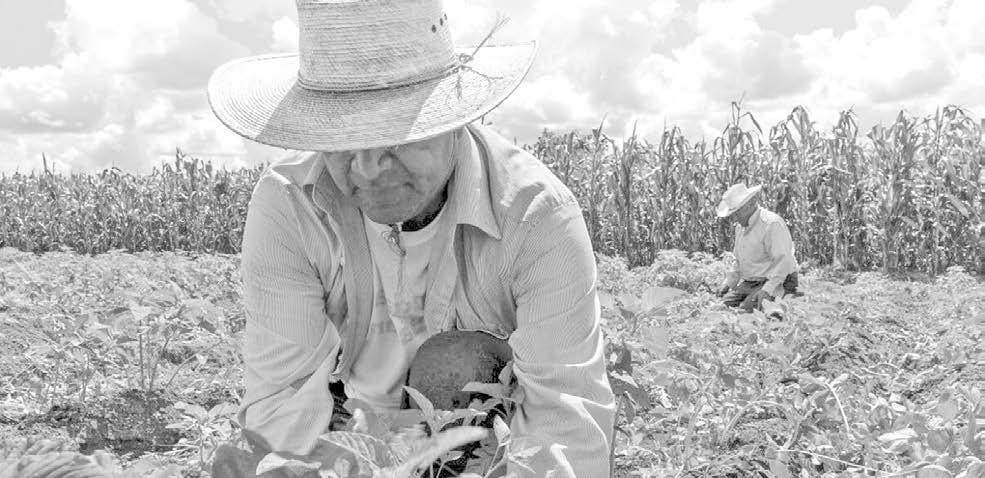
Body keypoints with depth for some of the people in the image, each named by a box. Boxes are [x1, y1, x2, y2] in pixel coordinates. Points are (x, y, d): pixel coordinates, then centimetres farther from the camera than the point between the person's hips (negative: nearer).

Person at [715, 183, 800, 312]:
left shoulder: (772, 224, -16)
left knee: (745, 310, -27)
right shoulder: (740, 227, 15)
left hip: (775, 283, -8)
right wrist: (728, 283, 12)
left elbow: (783, 262, -23)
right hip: (748, 283, 8)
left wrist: (766, 290, -29)